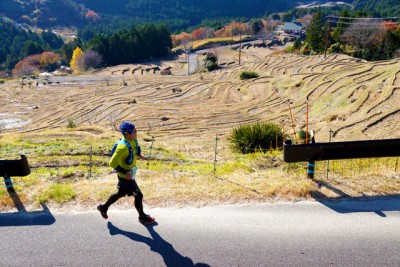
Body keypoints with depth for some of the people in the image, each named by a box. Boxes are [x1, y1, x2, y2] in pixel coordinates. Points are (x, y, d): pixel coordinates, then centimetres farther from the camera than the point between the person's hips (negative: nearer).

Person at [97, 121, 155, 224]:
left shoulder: (133, 139, -5)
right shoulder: (123, 147, -31)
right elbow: (113, 163, -26)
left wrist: (139, 154, 0)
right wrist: (125, 172, -25)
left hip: (129, 173, 9)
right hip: (125, 176, -9)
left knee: (121, 193, 26)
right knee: (138, 195, 5)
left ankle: (104, 208, 46)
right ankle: (142, 217, 28)